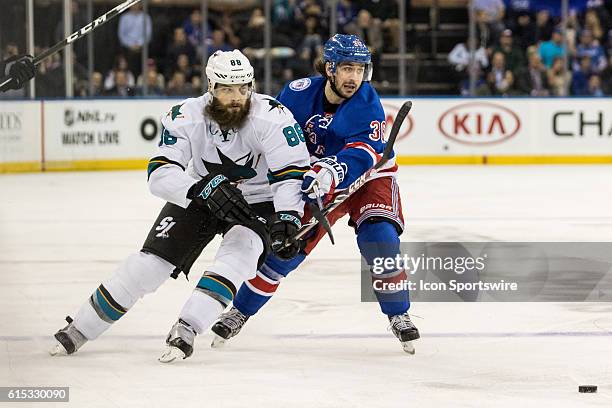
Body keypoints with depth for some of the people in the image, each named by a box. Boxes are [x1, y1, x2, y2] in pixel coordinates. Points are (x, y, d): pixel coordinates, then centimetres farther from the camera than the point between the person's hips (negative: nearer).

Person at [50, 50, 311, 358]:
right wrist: (205, 188, -45)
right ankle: (78, 330, 6)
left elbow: (291, 172, -26)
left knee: (239, 251, -32)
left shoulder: (272, 117, -26)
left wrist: (287, 218, -43)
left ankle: (187, 328, -35)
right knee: (152, 260, -6)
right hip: (199, 199, 1)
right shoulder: (186, 117, -20)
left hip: (257, 202, -1)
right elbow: (159, 174, -27)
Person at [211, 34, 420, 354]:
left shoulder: (367, 103, -24)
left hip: (369, 176, -2)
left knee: (379, 238, -25)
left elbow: (362, 154, -36)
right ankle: (239, 313, 15)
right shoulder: (300, 93, -17)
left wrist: (332, 172, -52)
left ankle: (398, 315, -8)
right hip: (316, 182, 2)